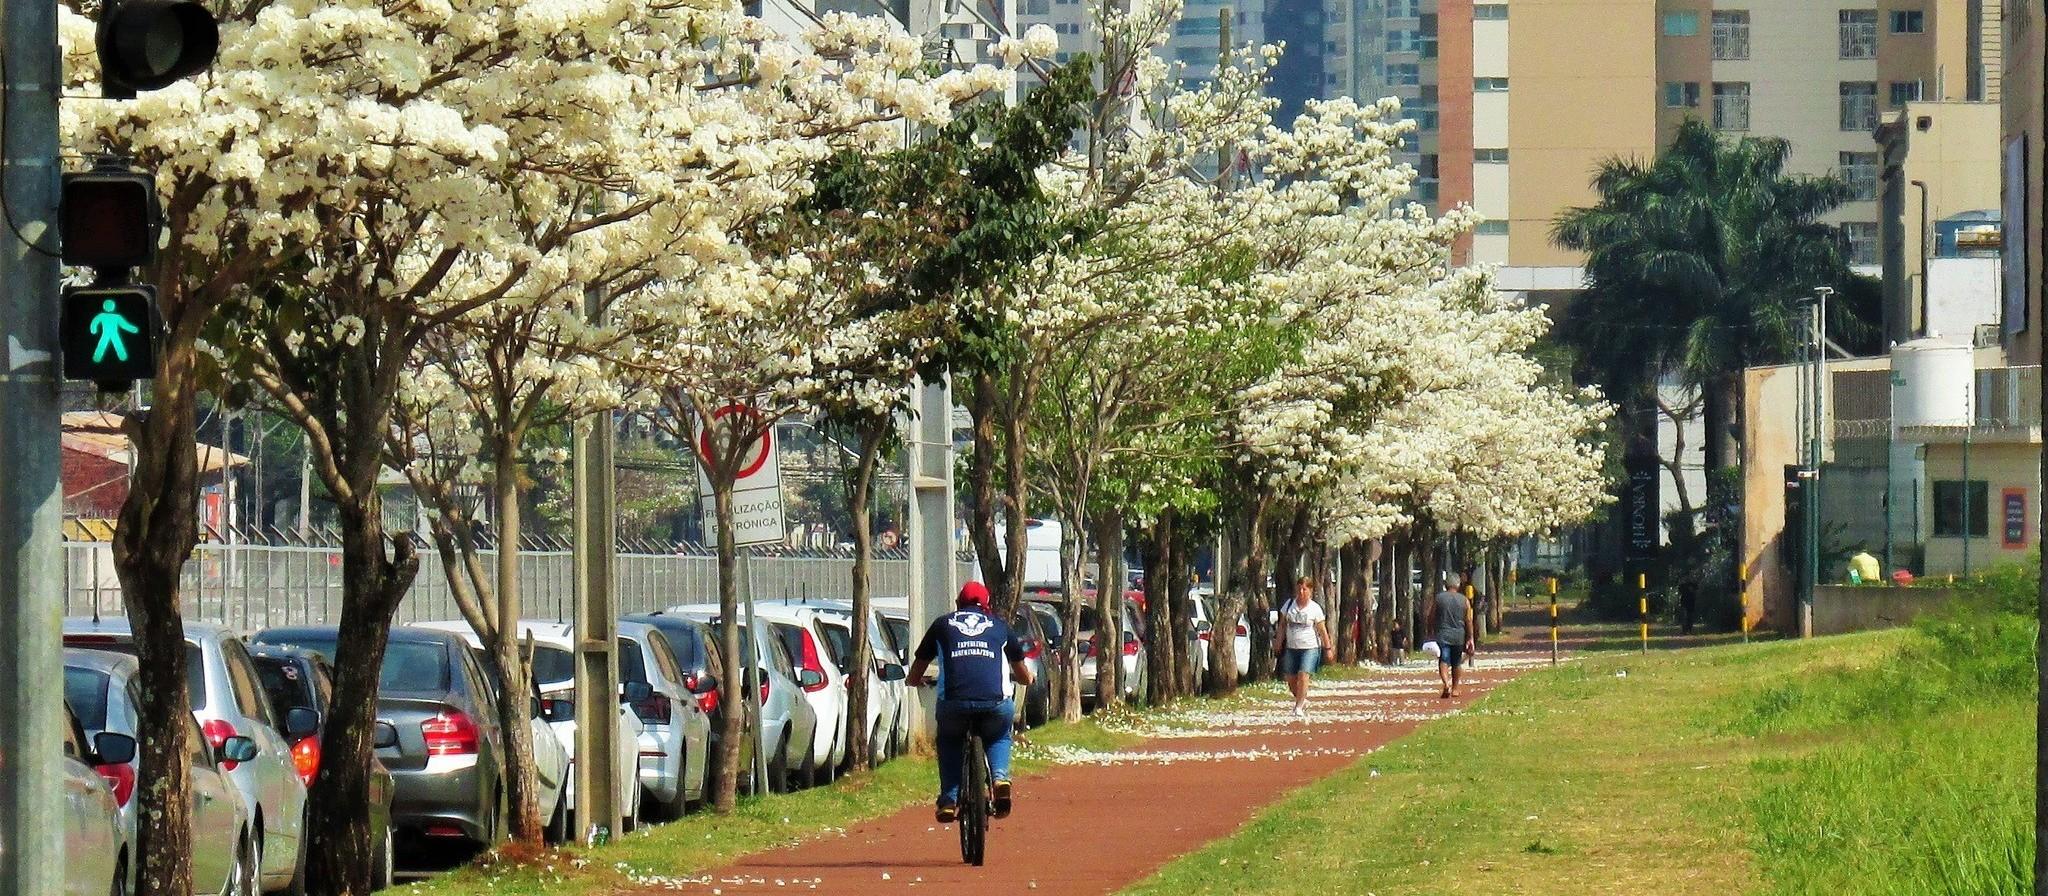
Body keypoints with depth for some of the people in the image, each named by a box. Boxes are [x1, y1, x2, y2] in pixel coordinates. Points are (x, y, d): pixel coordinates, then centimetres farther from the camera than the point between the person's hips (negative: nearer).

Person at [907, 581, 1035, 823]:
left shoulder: (942, 624, 23)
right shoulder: (999, 626, 26)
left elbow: (914, 676, 27)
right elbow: (1025, 677, 37)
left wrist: (920, 681, 51)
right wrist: (1018, 677, 61)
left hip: (953, 702, 0)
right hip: (996, 703, 0)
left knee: (949, 740, 31)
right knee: (999, 737, 33)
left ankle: (949, 799, 15)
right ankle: (1000, 775, 4)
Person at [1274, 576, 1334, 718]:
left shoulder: (1315, 609, -3)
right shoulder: (1289, 605, 5)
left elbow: (1322, 630, 1)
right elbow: (1282, 625, 12)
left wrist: (1327, 648, 2)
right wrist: (1278, 642, 7)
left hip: (1309, 648, -4)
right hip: (1291, 647, 4)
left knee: (1303, 675, -17)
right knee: (1291, 679, 5)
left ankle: (1299, 707, -11)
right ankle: (1303, 701, 29)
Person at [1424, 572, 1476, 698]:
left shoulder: (1439, 598, -1)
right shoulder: (1464, 600, 1)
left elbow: (1431, 618, 1)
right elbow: (1468, 621, 1)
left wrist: (1430, 631, 12)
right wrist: (1470, 638, 6)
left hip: (1442, 635, -2)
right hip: (1459, 636, 2)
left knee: (1443, 662, -7)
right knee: (1456, 664, 16)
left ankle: (1446, 683, -31)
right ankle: (1455, 689, 26)